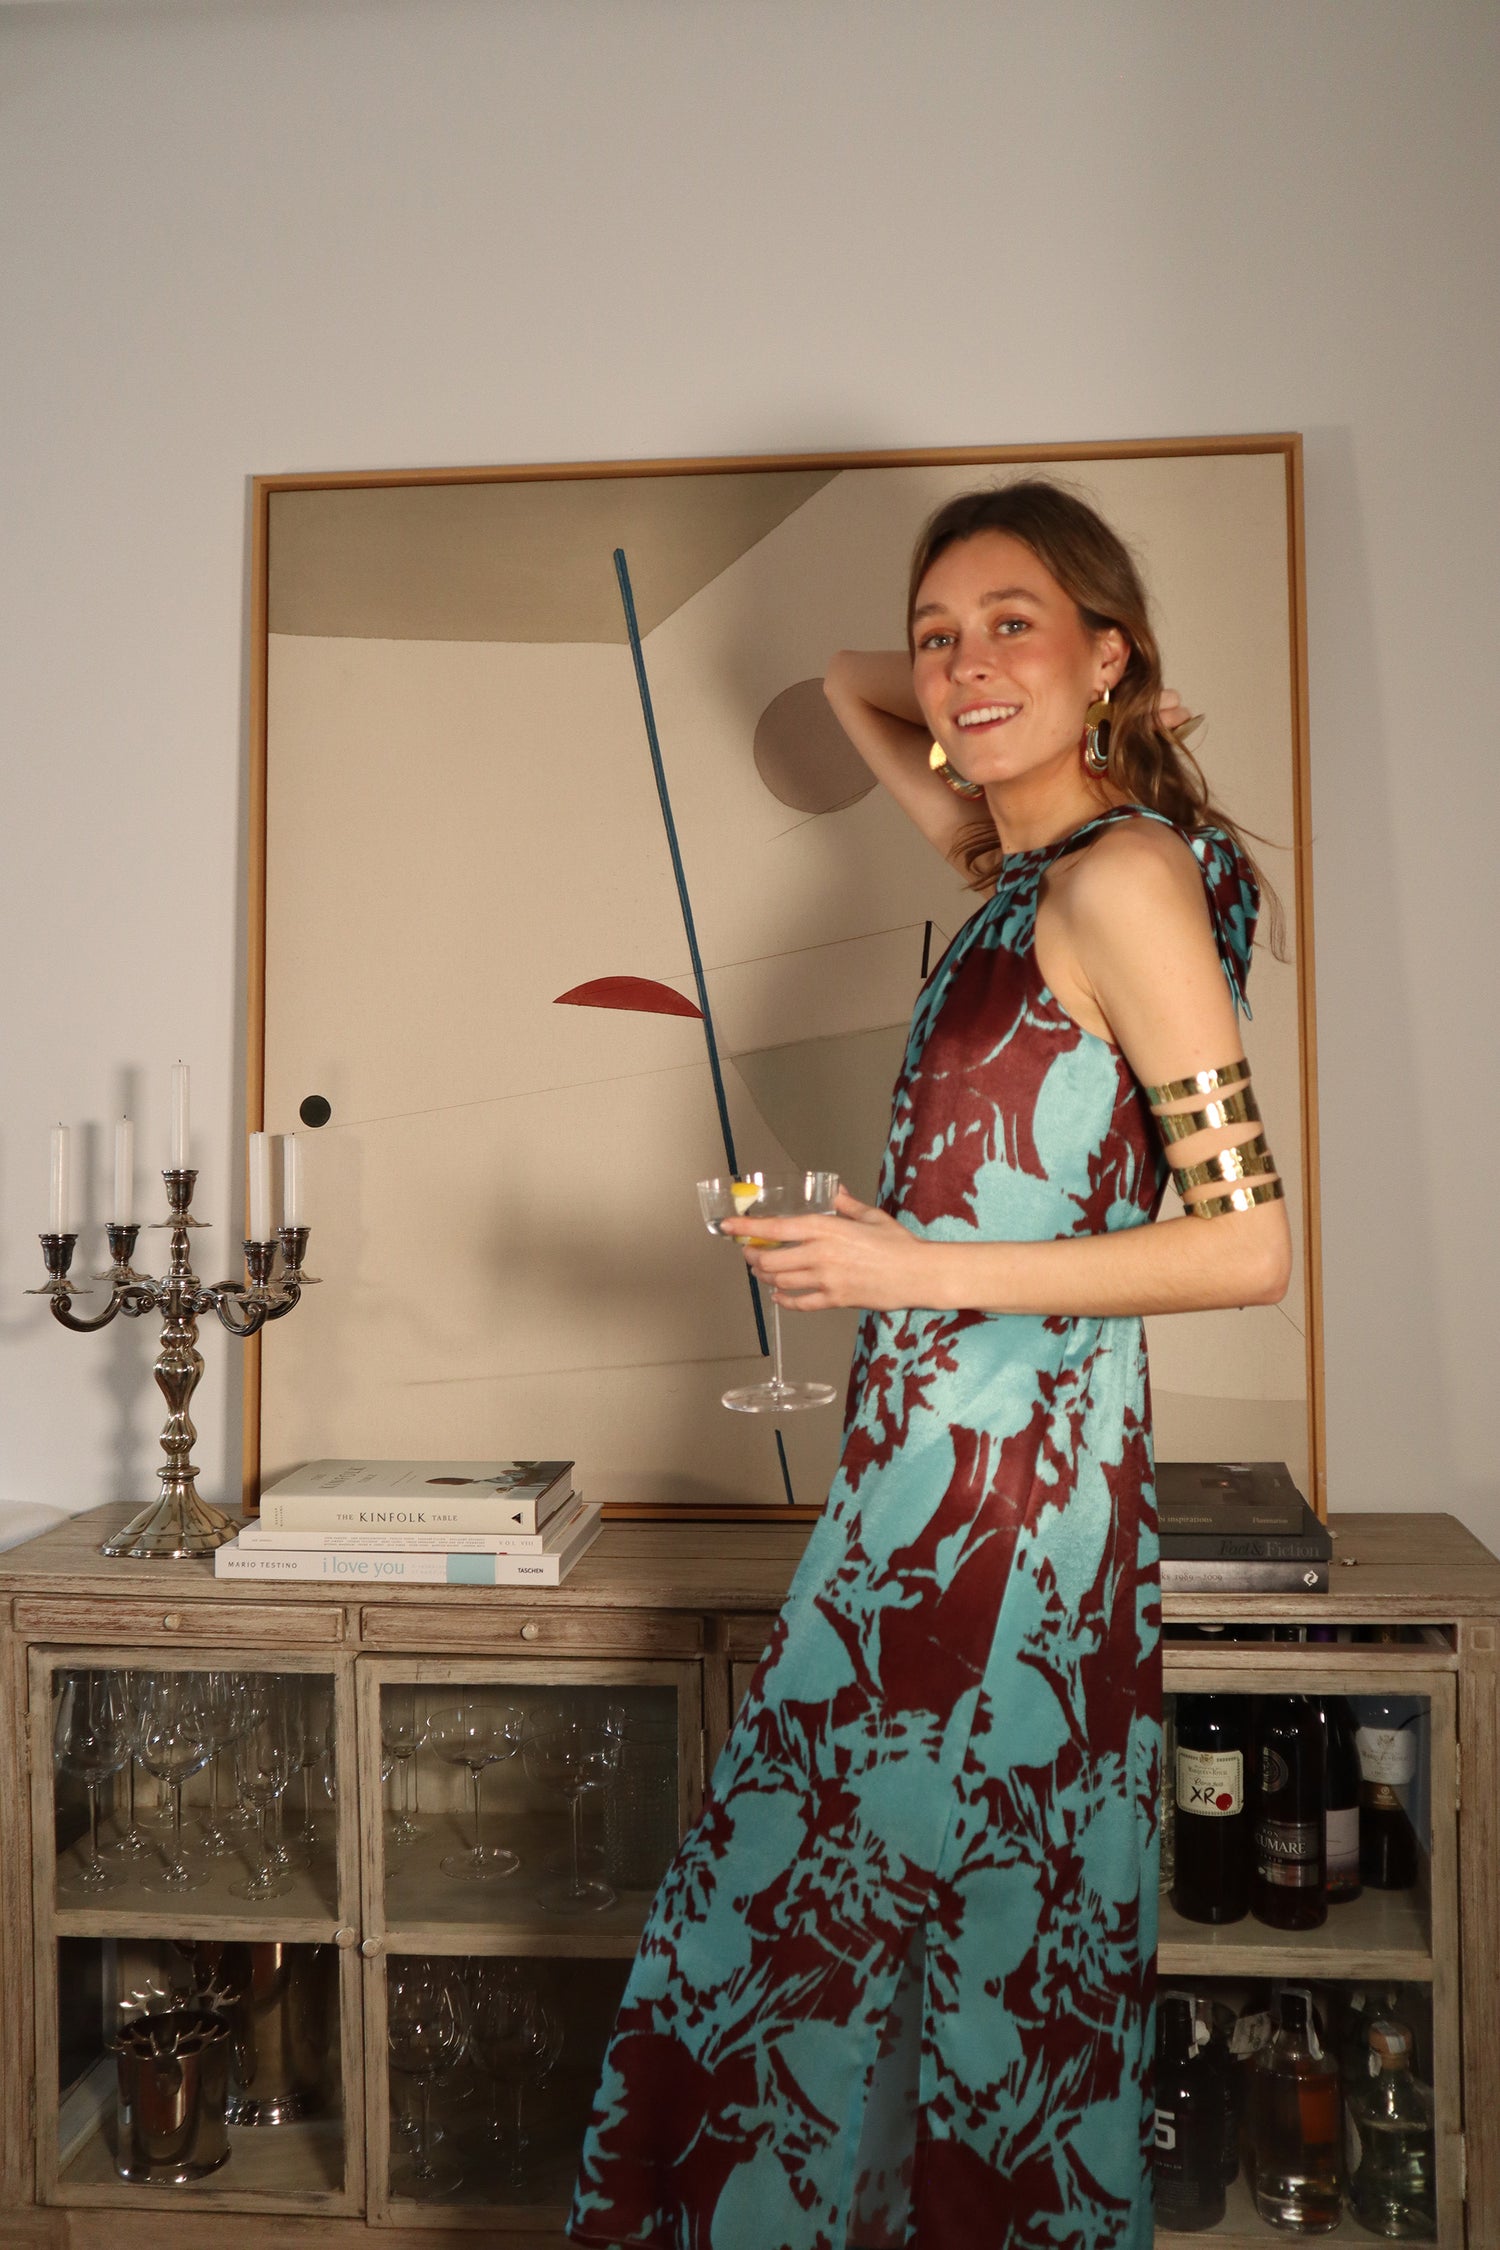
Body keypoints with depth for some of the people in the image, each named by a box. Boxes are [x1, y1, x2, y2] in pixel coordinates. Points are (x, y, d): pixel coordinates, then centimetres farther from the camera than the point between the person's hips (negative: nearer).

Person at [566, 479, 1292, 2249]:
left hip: (1002, 1487, -8)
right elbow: (851, 690, 30)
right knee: (947, 1950, 18)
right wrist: (908, 691, 11)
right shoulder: (1029, 865, 11)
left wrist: (920, 1271, -18)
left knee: (808, 1937, 4)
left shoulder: (1123, 878, -14)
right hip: (937, 1472, 8)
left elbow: (1250, 1246, -18)